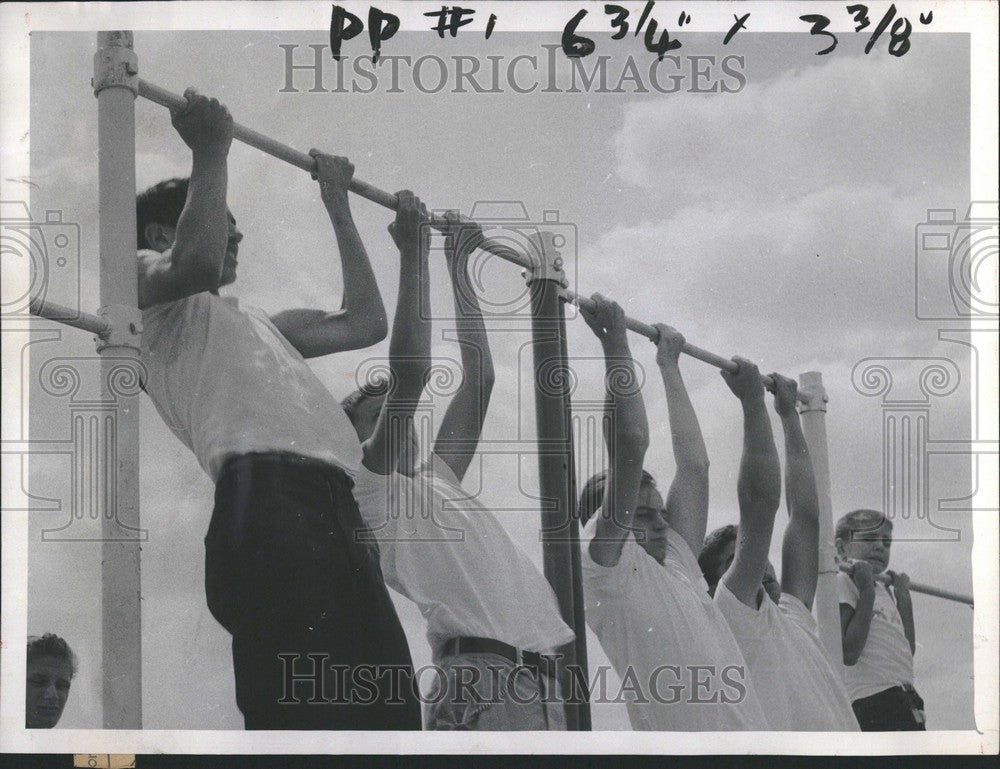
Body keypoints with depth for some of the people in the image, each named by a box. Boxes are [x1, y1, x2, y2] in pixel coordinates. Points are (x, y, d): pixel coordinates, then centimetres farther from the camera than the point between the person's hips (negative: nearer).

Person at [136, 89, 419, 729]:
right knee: (306, 715, -23)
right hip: (268, 500, -9)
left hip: (335, 508, 9)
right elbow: (196, 264, -10)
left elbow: (365, 323, 43)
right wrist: (211, 152, 5)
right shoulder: (149, 282, 16)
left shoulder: (249, 320, 40)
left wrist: (338, 206, 50)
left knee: (386, 714, -1)